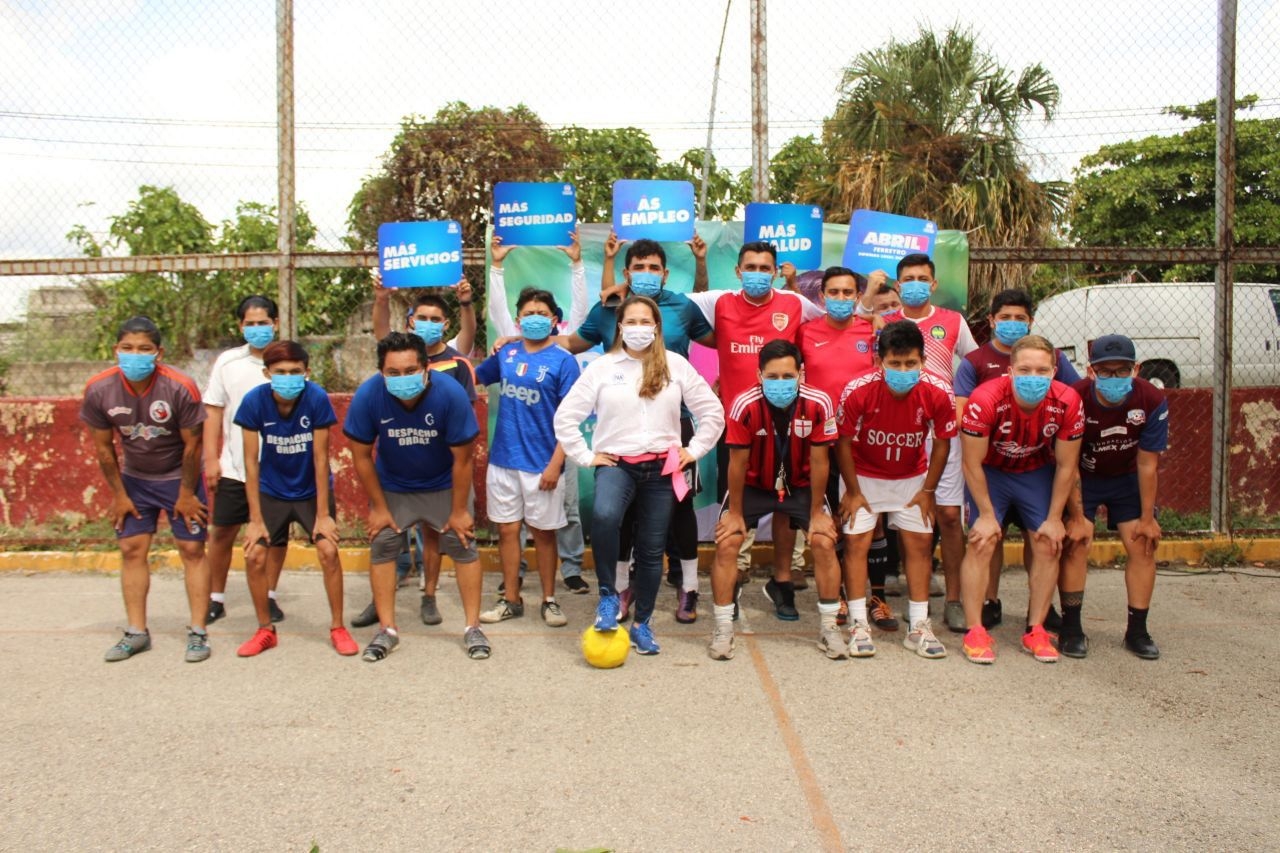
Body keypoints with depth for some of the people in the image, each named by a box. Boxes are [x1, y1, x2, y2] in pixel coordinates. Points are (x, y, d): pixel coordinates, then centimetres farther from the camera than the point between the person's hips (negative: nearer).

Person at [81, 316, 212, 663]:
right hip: (134, 478, 3)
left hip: (179, 477, -3)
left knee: (192, 550, -3)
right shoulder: (98, 390, -17)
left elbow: (192, 446, -16)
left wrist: (186, 494, -11)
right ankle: (137, 633, 14)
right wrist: (119, 495, -1)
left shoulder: (180, 388, -26)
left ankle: (198, 633, 4)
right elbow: (104, 447, -5)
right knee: (131, 549, 3)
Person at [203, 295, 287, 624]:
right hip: (234, 466, 1)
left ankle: (269, 596, 23)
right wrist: (211, 459, 0)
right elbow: (213, 411, 5)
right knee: (222, 532, 7)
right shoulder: (228, 362, 2)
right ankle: (216, 598, 23)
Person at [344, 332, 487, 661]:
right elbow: (361, 456, -13)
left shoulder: (450, 393, -31)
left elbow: (462, 458, -21)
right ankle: (387, 629, 8)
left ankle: (473, 628, 6)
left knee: (463, 544, -5)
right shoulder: (367, 396, -26)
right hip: (391, 485, 2)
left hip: (444, 485, -1)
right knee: (381, 545, -5)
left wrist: (459, 511, -14)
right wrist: (378, 507, -8)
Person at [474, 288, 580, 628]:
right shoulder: (506, 354, 6)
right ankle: (511, 599, 23)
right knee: (507, 529, 10)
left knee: (543, 532, 8)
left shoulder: (563, 361, -7)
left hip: (541, 464, -4)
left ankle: (549, 600, 23)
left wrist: (555, 464, -15)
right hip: (503, 459, 4)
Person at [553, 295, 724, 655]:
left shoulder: (676, 365, 3)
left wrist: (694, 450, 2)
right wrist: (586, 456, -2)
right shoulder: (601, 366, 1)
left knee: (651, 549, 6)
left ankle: (642, 623, 25)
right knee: (605, 516, -32)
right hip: (616, 464, -1)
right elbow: (566, 416, 2)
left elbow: (712, 412, 7)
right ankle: (608, 595, -11)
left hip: (662, 467, 2)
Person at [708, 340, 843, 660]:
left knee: (825, 543, -10)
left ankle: (829, 627, 7)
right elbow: (738, 463, -18)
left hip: (800, 485, 1)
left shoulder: (818, 404, -26)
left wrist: (817, 512, -9)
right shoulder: (745, 405, -29)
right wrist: (734, 512, -10)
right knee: (727, 543, -13)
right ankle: (723, 629, 2)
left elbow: (819, 461, -15)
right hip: (753, 484, -1)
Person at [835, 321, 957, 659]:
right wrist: (853, 492, -10)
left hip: (912, 477, 2)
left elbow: (941, 443, -8)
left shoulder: (938, 393, -24)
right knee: (856, 542, -7)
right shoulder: (857, 391, -30)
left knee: (920, 543, 2)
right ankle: (858, 625, 1)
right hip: (864, 475, -2)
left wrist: (928, 491, -4)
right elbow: (843, 443, -16)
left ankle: (918, 626, 11)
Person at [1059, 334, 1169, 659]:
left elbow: (1147, 465, -14)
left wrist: (1147, 518, -9)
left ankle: (1137, 630, 10)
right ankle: (1071, 629, -1)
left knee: (1143, 546, -3)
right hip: (1082, 479, -2)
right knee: (1076, 545, -12)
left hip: (1127, 479, 2)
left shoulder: (1152, 401, -23)